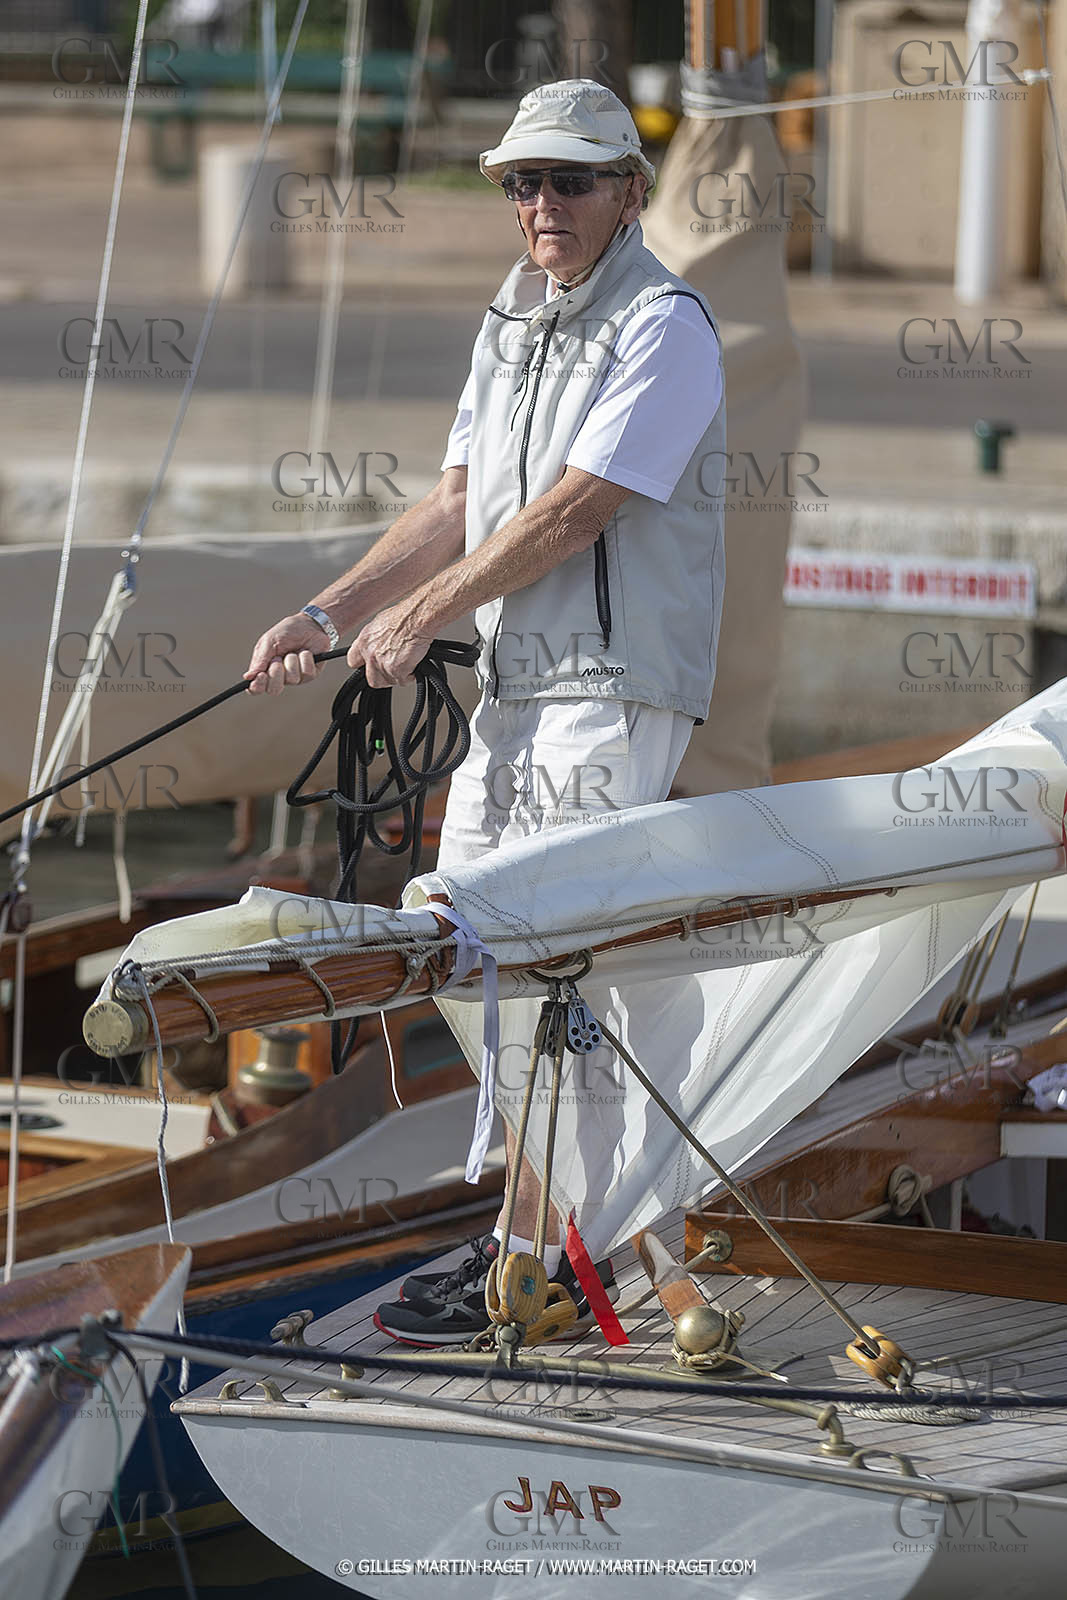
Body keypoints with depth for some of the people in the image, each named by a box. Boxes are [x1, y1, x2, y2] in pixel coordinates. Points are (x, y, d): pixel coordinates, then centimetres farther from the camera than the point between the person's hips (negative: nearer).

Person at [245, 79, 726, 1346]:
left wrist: (421, 616, -11)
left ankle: (530, 1264, -7)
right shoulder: (512, 323, 16)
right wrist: (329, 612, 5)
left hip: (620, 686, -9)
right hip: (515, 684, 9)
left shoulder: (664, 328, -12)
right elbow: (458, 507, 16)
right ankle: (571, 1218, 20)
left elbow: (571, 511, -18)